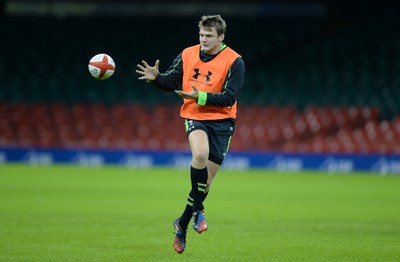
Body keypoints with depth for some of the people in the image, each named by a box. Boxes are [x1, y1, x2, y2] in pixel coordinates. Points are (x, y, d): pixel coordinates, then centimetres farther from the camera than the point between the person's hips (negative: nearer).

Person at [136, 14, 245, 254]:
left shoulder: (234, 61, -9)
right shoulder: (188, 55, 2)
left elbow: (229, 98, -15)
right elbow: (172, 82, 10)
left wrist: (200, 97, -25)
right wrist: (156, 78, -11)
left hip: (222, 121, 0)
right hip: (195, 117, 0)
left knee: (207, 179, 1)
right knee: (200, 154, -32)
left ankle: (182, 224, 19)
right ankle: (198, 210, -16)